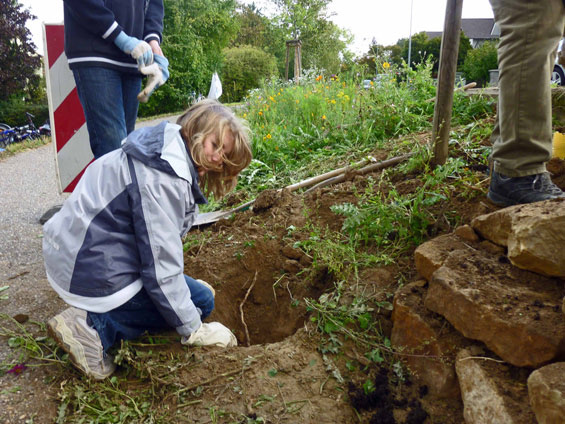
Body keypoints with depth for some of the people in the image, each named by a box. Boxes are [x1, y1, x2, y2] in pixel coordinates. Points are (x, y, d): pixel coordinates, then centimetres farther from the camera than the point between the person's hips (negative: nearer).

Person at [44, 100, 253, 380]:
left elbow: (160, 241, 14)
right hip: (93, 270, -10)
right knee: (200, 300, -1)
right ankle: (95, 326, -9)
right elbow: (161, 263, -23)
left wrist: (188, 282, 15)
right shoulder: (160, 177, -24)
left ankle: (92, 317, 10)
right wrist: (193, 331, -14)